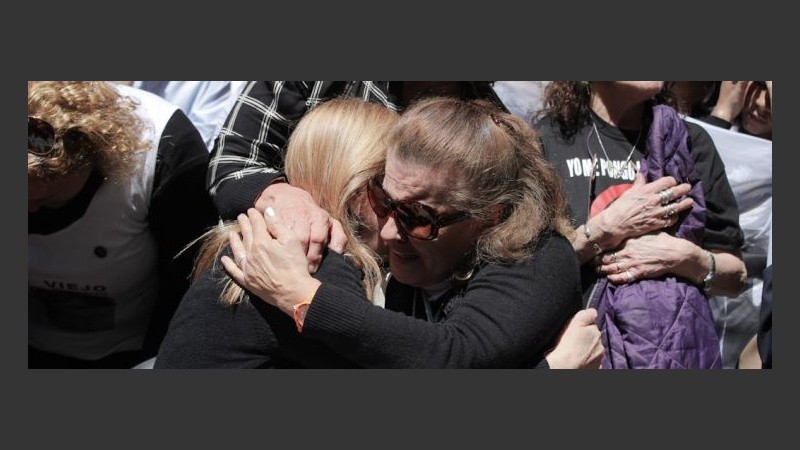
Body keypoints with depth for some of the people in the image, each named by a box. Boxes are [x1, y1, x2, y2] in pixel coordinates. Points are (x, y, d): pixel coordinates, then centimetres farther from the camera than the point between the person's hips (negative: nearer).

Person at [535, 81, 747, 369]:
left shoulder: (690, 142, 0)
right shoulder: (547, 138, -8)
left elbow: (735, 277, 2)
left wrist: (688, 258, -16)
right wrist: (605, 228, -21)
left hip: (675, 346, 2)